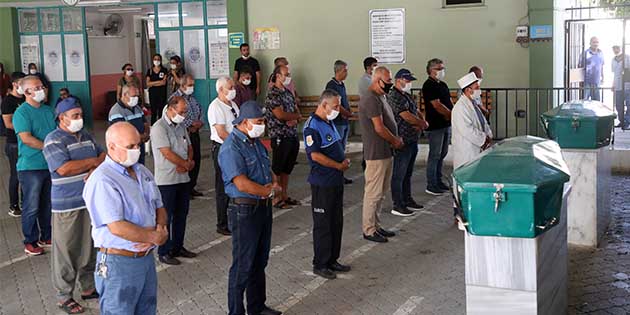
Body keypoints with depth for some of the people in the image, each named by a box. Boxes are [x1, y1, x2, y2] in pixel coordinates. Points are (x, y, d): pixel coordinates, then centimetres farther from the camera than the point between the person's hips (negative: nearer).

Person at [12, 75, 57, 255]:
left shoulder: (48, 110, 11)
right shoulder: (22, 112, -11)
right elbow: (26, 139, -20)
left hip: (50, 165, 6)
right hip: (31, 167, -6)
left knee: (47, 205, 15)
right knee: (31, 207, 2)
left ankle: (46, 237, 28)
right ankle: (30, 241, 14)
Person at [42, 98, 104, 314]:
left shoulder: (86, 136, 11)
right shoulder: (54, 140, -12)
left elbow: (103, 155, 12)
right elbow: (64, 168, -24)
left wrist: (95, 168, -10)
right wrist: (92, 161, -13)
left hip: (91, 201, 7)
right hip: (67, 205, -7)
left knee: (89, 247, 16)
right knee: (66, 251, 2)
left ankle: (88, 288, 31)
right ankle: (64, 296, 14)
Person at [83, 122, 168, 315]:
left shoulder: (142, 172, 9)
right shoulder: (102, 180, -19)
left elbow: (159, 208, 15)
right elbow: (117, 227, -25)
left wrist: (159, 229, -8)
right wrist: (156, 237, -15)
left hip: (147, 258, 8)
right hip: (118, 263, -8)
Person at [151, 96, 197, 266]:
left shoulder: (181, 126, 12)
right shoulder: (159, 127, -14)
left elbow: (189, 146, 15)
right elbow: (167, 153, -19)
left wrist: (189, 162, -6)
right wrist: (187, 164, -10)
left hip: (183, 178, 8)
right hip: (167, 180, -8)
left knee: (181, 214, 15)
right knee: (166, 217, 1)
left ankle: (178, 247, 27)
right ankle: (164, 252, 10)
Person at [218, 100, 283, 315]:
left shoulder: (256, 142, 11)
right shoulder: (231, 148, -19)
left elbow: (268, 170, 19)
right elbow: (242, 184, -26)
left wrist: (274, 184, -4)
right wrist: (269, 191, -13)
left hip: (264, 208, 9)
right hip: (245, 211, -9)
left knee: (260, 262, 19)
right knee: (243, 266, 0)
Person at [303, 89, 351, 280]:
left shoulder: (330, 123, 14)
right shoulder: (312, 126, -16)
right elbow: (315, 155, -23)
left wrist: (345, 160, 3)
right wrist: (339, 165, -16)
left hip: (337, 181, 9)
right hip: (322, 183, -9)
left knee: (336, 223, 15)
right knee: (323, 225, 0)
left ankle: (332, 260, 27)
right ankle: (320, 264, 11)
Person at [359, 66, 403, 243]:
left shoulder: (380, 97, 15)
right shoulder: (371, 99, -18)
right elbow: (379, 128, -21)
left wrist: (396, 139, 7)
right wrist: (395, 141, -8)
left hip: (385, 152, 10)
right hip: (376, 154, -10)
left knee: (380, 193, 16)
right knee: (373, 193, -3)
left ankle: (375, 225, 26)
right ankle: (369, 230, 5)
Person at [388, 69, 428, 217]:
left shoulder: (408, 96, 15)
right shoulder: (394, 96, -16)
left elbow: (417, 112, 16)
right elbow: (407, 116, -22)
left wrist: (421, 123, -6)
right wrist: (423, 124, -8)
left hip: (413, 140, 10)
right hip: (402, 142, -10)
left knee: (408, 173, 18)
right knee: (399, 175, -1)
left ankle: (407, 200, 29)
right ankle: (398, 206, 5)